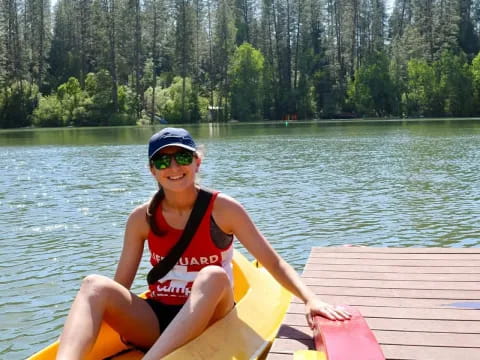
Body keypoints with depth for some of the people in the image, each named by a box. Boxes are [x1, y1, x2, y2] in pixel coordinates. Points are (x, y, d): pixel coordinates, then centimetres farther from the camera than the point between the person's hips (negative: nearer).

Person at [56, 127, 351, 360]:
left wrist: (310, 299, -24)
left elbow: (273, 262, -9)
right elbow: (120, 285, 3)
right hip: (154, 321, 3)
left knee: (214, 276, -35)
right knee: (95, 285, -23)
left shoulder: (223, 209, -8)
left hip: (208, 319, -2)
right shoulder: (141, 219, 0)